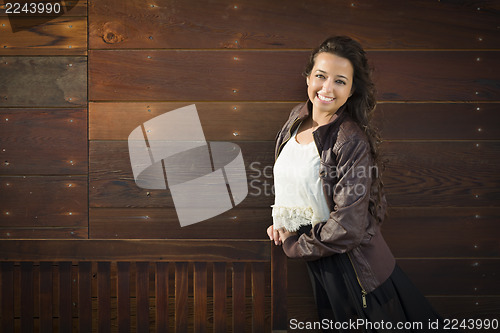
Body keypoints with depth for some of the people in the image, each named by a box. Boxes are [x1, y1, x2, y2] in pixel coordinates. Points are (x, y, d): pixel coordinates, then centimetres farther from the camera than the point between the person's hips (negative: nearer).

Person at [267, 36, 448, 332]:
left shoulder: (353, 143, -25)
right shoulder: (299, 117, -3)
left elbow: (346, 229, -26)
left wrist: (293, 245, -14)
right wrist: (281, 222, 3)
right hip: (316, 260, 7)